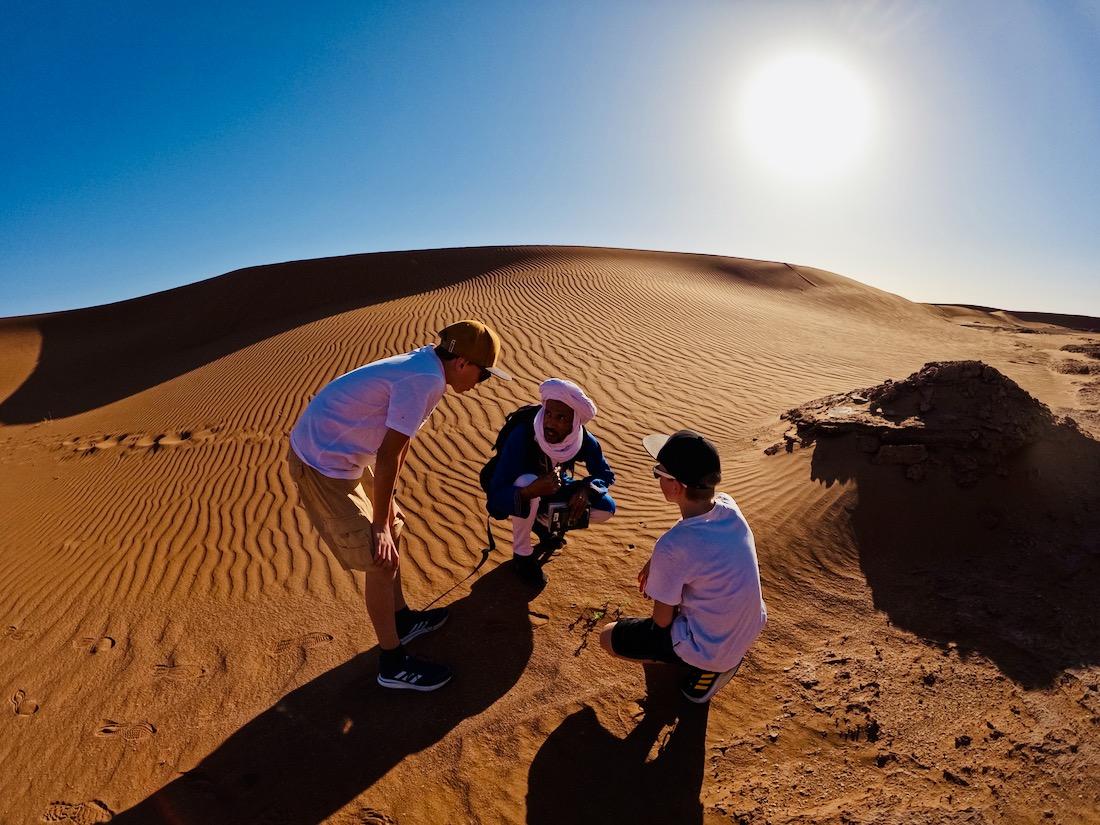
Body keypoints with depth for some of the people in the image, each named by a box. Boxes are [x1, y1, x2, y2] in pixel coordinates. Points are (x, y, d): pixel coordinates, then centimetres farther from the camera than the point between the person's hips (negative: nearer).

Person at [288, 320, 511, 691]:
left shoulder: (424, 366, 5)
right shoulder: (425, 381, -25)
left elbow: (397, 443, 12)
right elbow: (389, 455, -23)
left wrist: (386, 508, 17)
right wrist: (379, 525, -14)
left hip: (343, 454, 10)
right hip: (323, 465, -10)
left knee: (392, 532, 20)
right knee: (382, 559, -3)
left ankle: (402, 619, 40)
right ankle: (394, 664, 16)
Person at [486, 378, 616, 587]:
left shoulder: (583, 440, -23)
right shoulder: (521, 437, -35)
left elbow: (606, 474, -7)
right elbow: (494, 499, -37)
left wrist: (586, 490, -29)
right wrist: (533, 490, -57)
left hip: (552, 491, 4)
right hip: (521, 492, -4)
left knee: (606, 508, -14)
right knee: (526, 481, -38)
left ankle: (543, 523, 12)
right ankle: (522, 554, -12)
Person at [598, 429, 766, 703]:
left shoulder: (671, 547, -33)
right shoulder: (729, 506, -13)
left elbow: (662, 620, -16)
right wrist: (656, 563, 3)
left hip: (711, 652, -6)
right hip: (752, 629, 7)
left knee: (608, 637, 9)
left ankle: (707, 669, 8)